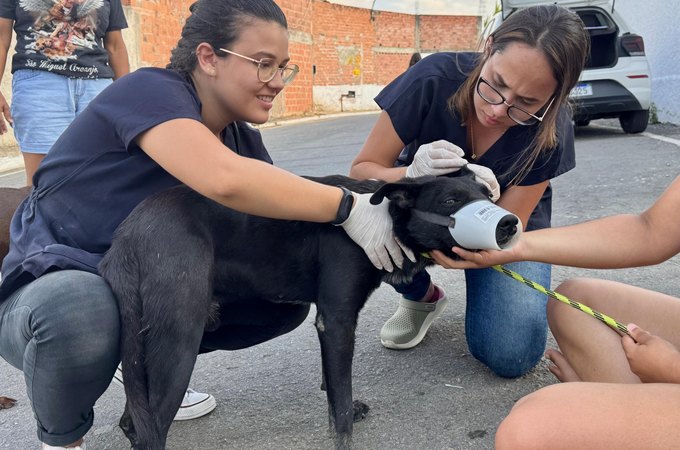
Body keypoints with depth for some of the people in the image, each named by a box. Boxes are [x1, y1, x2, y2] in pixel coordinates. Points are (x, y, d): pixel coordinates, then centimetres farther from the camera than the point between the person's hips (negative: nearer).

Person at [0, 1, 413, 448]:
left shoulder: (240, 137, 0)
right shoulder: (150, 90, -24)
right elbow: (226, 180, -42)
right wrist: (350, 207, -33)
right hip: (52, 294, -6)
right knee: (79, 311, -41)